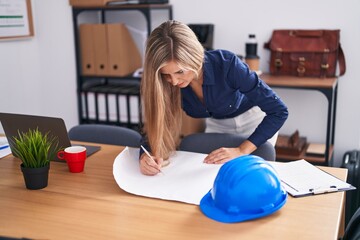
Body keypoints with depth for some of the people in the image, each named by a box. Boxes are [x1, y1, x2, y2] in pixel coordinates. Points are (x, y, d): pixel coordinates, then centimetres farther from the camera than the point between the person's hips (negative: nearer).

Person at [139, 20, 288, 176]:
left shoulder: (227, 64, -38)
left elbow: (279, 111, -32)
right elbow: (155, 127, -21)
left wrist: (241, 151, -40)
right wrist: (146, 156, -43)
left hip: (253, 120, -3)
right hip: (216, 124, 3)